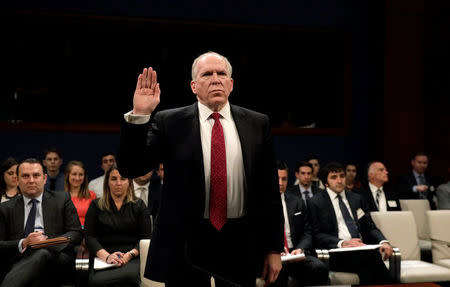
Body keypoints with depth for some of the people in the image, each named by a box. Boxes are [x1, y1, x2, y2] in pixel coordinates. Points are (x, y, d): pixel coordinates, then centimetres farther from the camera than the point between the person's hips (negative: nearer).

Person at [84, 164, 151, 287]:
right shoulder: (96, 205, 15)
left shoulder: (139, 205, 14)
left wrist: (130, 255, -13)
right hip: (103, 258, 0)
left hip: (132, 258, 0)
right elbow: (89, 236, 5)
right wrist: (106, 256, -13)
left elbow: (146, 237, 6)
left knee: (130, 275, -37)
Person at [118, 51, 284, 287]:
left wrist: (274, 248, 4)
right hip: (186, 243, -1)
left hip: (240, 242, 2)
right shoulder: (169, 122, -1)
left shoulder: (257, 124, 4)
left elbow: (269, 188, 5)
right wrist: (139, 116, -18)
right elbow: (130, 169, -6)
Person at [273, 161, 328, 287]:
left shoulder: (297, 202, 17)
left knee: (319, 267, -25)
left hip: (295, 253, 4)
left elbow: (307, 233, 14)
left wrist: (300, 249, -8)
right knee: (278, 269, -38)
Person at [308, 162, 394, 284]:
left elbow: (370, 227, 17)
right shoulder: (316, 203, 7)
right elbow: (317, 235, -2)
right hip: (337, 253, -4)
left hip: (363, 248, 4)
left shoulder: (356, 199, 22)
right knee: (371, 257, -33)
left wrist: (383, 242, -5)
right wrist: (342, 243, -18)